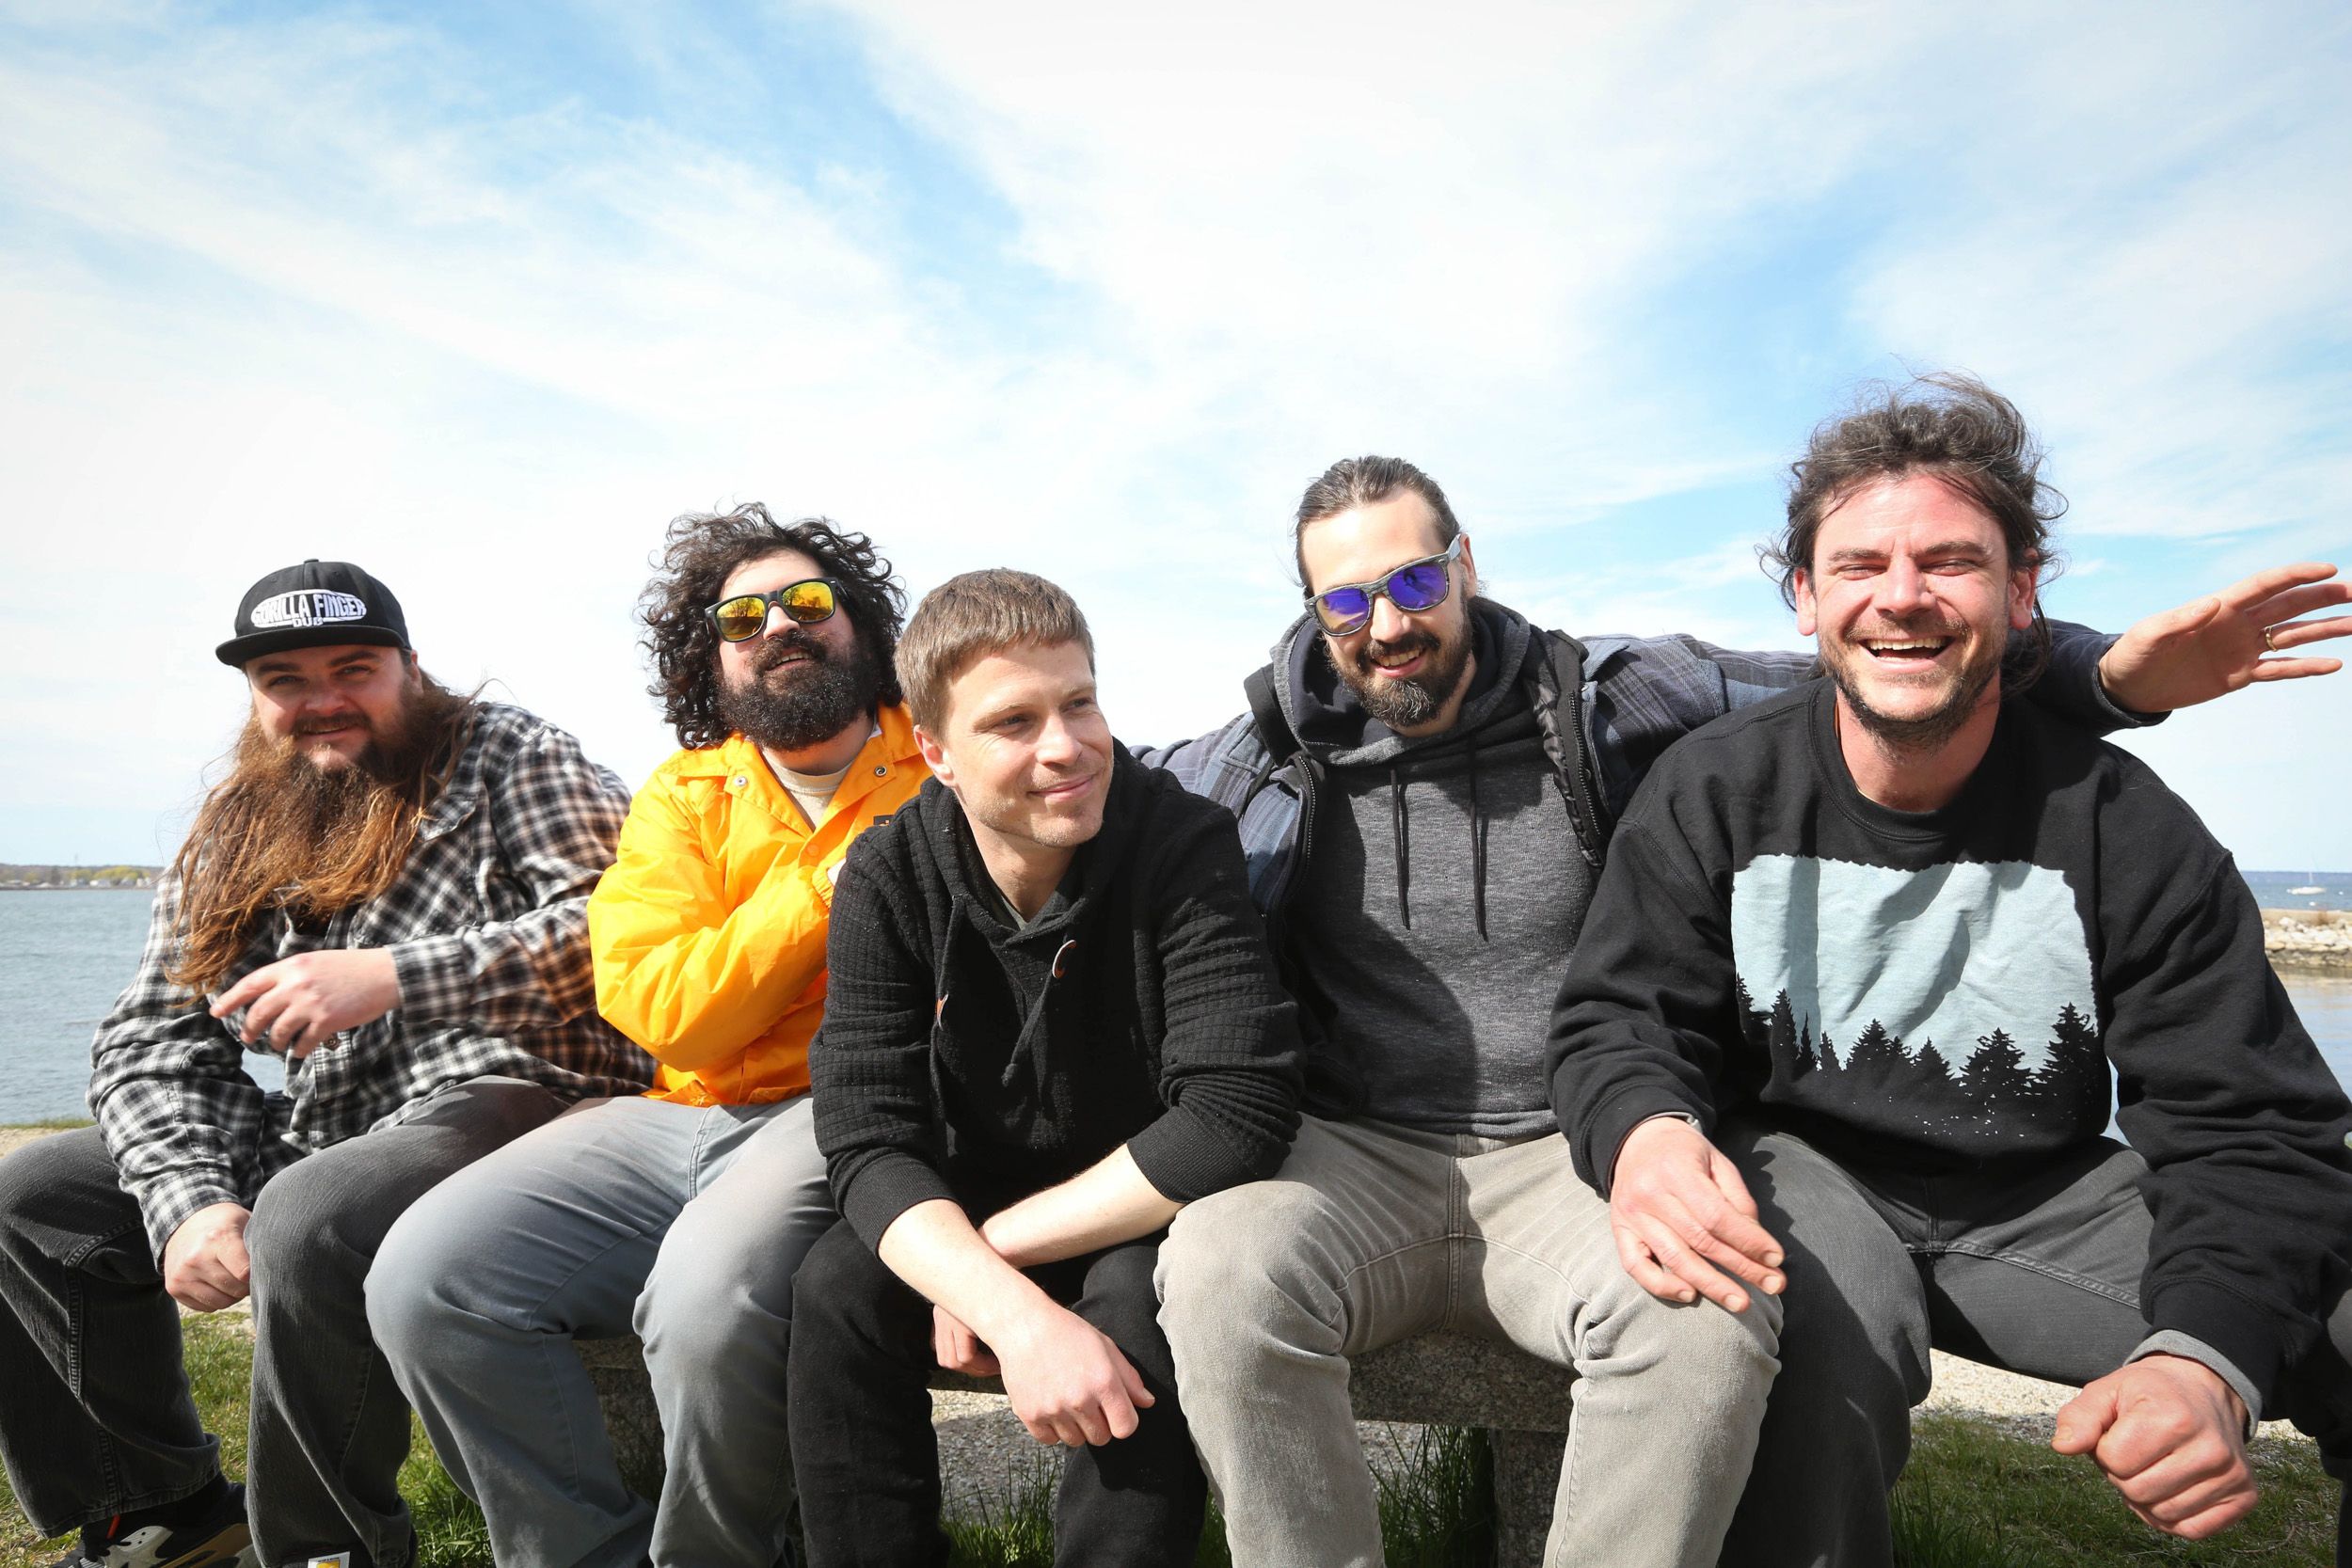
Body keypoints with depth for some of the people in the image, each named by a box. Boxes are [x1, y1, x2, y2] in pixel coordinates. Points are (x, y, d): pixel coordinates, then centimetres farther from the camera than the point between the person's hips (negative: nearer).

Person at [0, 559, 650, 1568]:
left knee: (308, 1218, -33)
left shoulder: (508, 757, -2)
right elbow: (151, 1044, 10)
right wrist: (188, 1200, -9)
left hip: (509, 1095, -7)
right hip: (322, 1134, 8)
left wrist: (392, 976, -24)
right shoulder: (231, 838, 15)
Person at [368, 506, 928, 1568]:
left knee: (709, 1292, -32)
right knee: (422, 1280, -12)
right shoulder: (682, 797, 11)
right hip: (682, 1116, 5)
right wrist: (835, 883, -9)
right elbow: (666, 1011, -4)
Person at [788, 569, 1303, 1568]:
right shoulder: (889, 881, -14)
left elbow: (1238, 1113, -30)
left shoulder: (1187, 847, -23)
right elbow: (869, 1140, -20)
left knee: (1139, 1296, -32)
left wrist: (994, 1250, -24)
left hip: (1144, 1222, -2)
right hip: (968, 1225, 3)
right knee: (838, 1287, -23)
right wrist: (1015, 1313, -37)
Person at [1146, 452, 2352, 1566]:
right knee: (1220, 1274, -32)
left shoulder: (1598, 702, 1)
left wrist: (2106, 676, -7)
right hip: (1353, 1156, 1)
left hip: (1563, 1157, 0)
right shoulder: (1266, 760, 2)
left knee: (1705, 1313, -32)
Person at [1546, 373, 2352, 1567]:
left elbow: (2247, 1126, -9)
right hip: (1797, 1173, -1)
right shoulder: (1711, 794, -9)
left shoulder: (2124, 828, -7)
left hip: (2044, 1202, 2)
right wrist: (1643, 1131, -35)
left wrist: (2206, 1356, -30)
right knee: (1817, 1322, -34)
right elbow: (1621, 1017, -9)